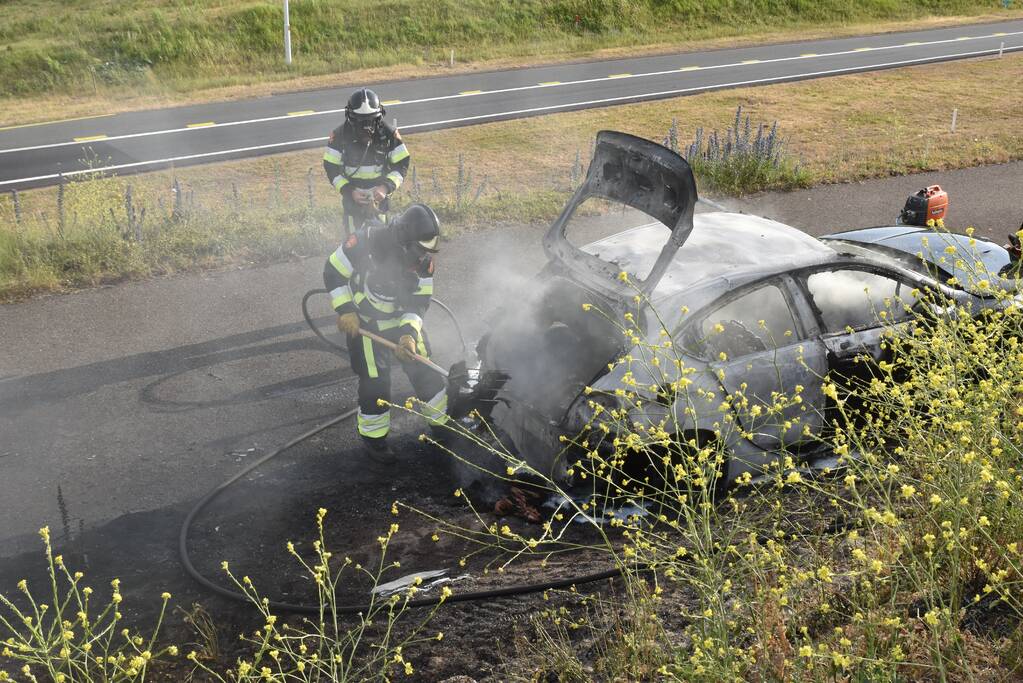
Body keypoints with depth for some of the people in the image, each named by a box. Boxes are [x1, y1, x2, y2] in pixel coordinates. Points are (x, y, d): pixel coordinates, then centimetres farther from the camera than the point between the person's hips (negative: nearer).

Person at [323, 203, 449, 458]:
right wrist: (345, 311, -18)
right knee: (374, 380, -4)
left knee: (424, 369, 5)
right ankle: (373, 436, 17)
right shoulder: (365, 241, -28)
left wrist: (409, 333, -25)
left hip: (404, 321, 4)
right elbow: (333, 273, -15)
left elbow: (419, 302, -11)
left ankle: (443, 423, 24)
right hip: (364, 323, -3)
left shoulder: (423, 259, -17)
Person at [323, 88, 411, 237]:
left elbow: (402, 164, -3)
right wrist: (349, 191, -17)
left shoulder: (388, 134, -8)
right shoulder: (340, 135, -10)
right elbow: (331, 167, -5)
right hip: (351, 196, -1)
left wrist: (386, 187, -18)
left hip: (378, 195, 1)